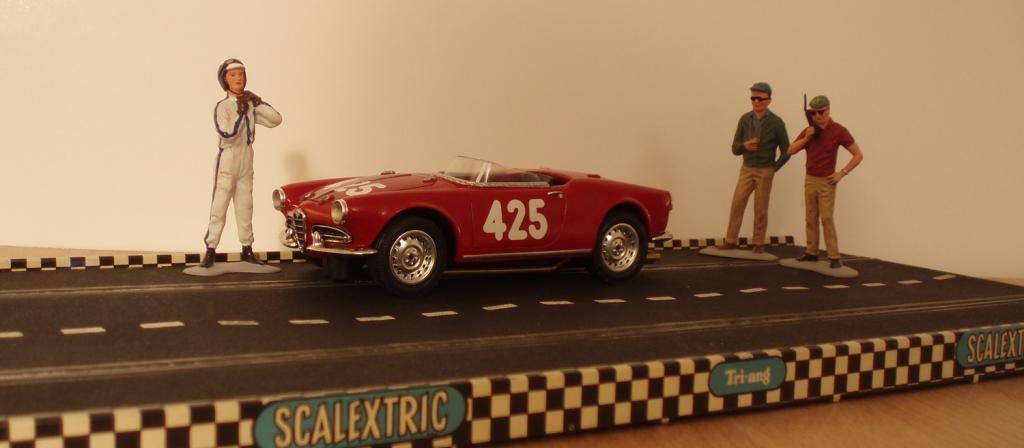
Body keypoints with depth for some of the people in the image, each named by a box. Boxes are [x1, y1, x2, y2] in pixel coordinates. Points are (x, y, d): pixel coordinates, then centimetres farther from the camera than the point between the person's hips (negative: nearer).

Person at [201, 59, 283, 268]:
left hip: (246, 162, 6)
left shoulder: (250, 105, 7)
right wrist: (240, 113, -21)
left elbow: (276, 120, 1)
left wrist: (258, 103, -7)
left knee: (245, 207, 10)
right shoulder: (222, 107, -11)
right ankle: (211, 251, 0)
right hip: (228, 160, -6)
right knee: (219, 207, -4)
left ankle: (247, 250, 17)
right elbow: (227, 135, -23)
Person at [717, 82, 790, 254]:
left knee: (760, 209, 3)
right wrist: (745, 145, -16)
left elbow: (786, 151, 0)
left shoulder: (776, 122, -8)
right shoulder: (745, 119, 0)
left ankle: (759, 244, 15)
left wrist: (774, 168, -1)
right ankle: (731, 241, 4)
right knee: (737, 205, -2)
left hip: (765, 172, -3)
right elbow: (735, 149, 4)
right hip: (746, 169, 3)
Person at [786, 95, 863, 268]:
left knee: (826, 218, -11)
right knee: (811, 218, 8)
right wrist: (806, 138, -13)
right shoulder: (809, 130, 6)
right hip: (810, 180, 5)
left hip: (826, 182, -5)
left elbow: (858, 155, -7)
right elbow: (791, 151, 2)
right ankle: (812, 252, 16)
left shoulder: (838, 131, -10)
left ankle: (834, 258, -10)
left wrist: (842, 173, -13)